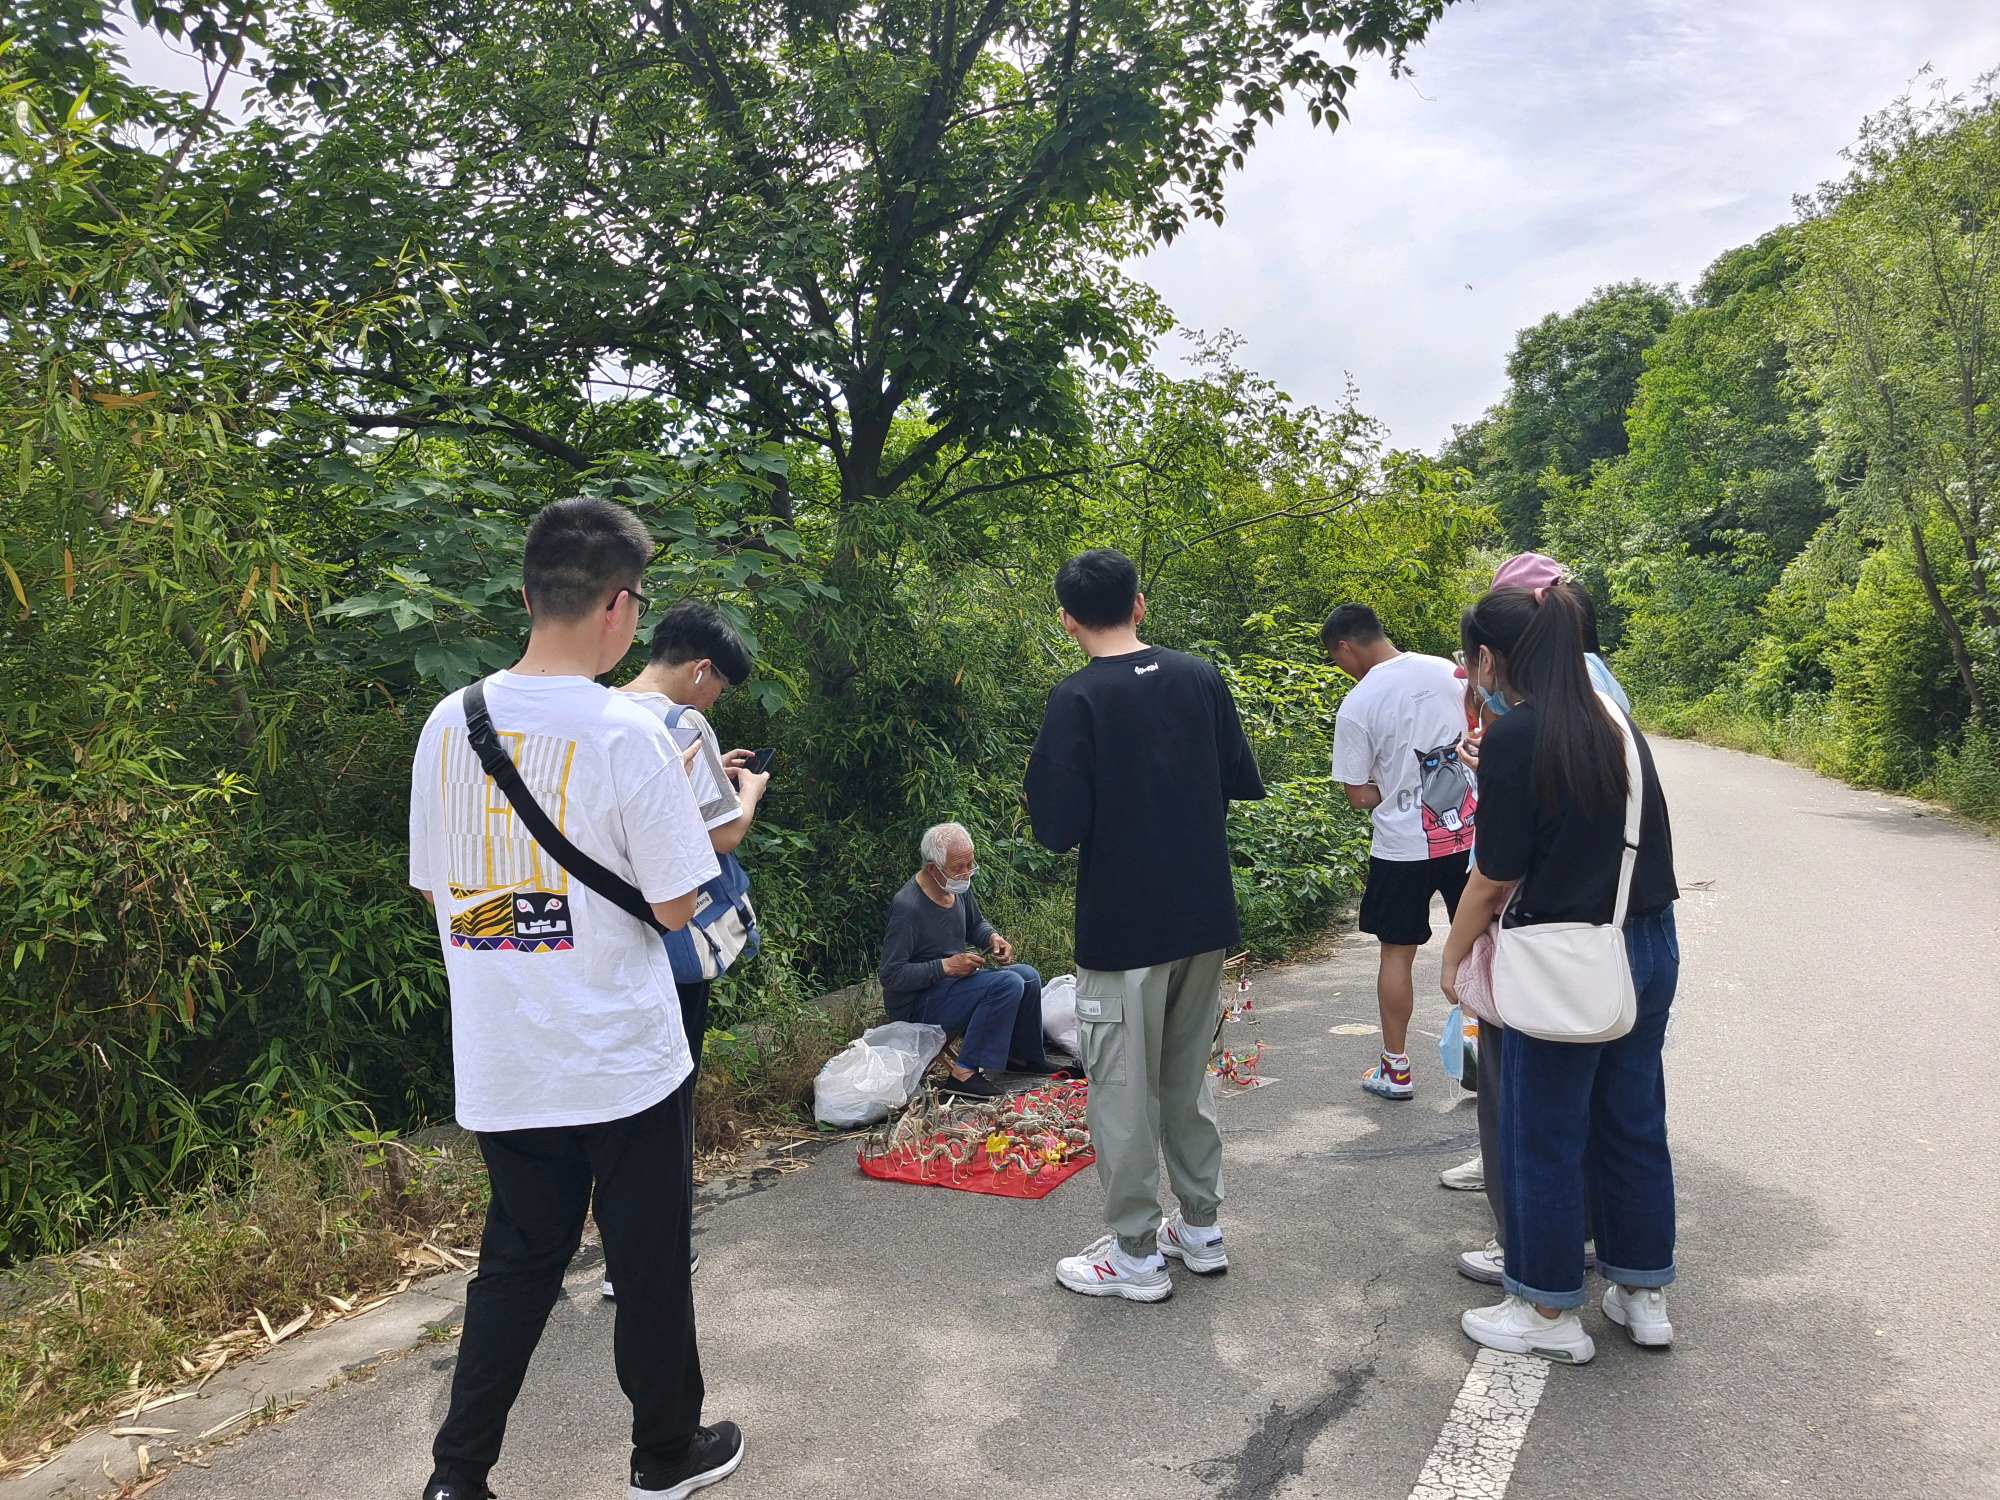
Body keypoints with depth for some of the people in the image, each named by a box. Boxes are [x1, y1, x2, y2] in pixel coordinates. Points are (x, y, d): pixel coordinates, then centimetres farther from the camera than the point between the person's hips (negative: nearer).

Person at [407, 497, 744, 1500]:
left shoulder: (447, 725, -1)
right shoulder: (626, 733, -18)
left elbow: (433, 887, 9)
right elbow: (675, 904, -13)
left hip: (498, 1068, 5)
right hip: (619, 1060, -5)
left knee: (517, 1262, 21)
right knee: (649, 1263, 14)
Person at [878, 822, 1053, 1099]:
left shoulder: (959, 887, 1)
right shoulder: (907, 907, -25)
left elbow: (976, 924, 21)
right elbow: (892, 975, -25)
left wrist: (992, 938, -2)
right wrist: (947, 965, -26)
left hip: (955, 980, 9)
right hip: (917, 1001, -9)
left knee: (1028, 976, -2)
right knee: (1007, 983, -24)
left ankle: (1022, 1055, 18)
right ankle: (964, 1073, -23)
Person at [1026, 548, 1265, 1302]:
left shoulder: (1078, 699, -16)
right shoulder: (1202, 679, 1)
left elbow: (1058, 828, -19)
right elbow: (1243, 781, 9)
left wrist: (1043, 778, 0)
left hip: (1122, 928, -6)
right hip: (1204, 916, 6)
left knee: (1123, 1091, 7)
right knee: (1187, 1077, 20)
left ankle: (1135, 1257, 17)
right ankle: (1201, 1230, 31)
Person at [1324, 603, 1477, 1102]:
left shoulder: (1357, 706, -14)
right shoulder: (1446, 671, 1)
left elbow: (1359, 795, -10)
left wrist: (1395, 789, 6)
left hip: (1403, 845, -4)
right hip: (1469, 832, 4)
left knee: (1397, 952, 9)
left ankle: (1395, 1069, 18)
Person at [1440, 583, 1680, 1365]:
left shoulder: (1515, 735, -16)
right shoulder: (1616, 725, 5)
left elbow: (1497, 876, -13)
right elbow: (1620, 839, 9)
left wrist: (1454, 952, 1)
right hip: (1651, 947, 8)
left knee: (1543, 1136, 8)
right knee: (1633, 1122, 19)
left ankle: (1550, 1313, 23)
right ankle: (1643, 1294, 34)